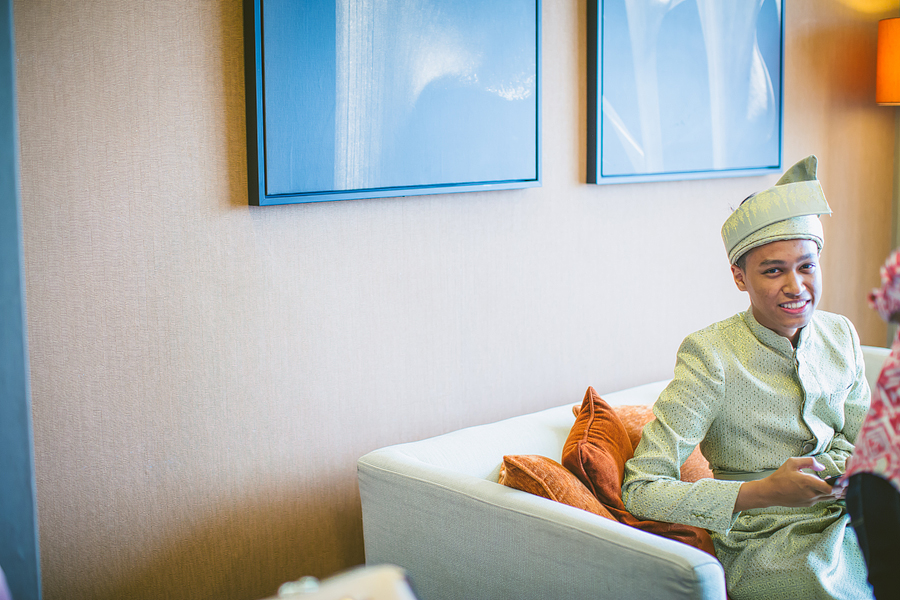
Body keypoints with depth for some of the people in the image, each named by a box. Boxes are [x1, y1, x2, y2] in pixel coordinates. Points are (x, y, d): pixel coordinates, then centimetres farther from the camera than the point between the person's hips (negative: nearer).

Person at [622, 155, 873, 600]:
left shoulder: (840, 336, 6)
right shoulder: (711, 356, -14)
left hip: (846, 522, 7)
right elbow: (641, 490, -17)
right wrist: (767, 492, -26)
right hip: (766, 545, -6)